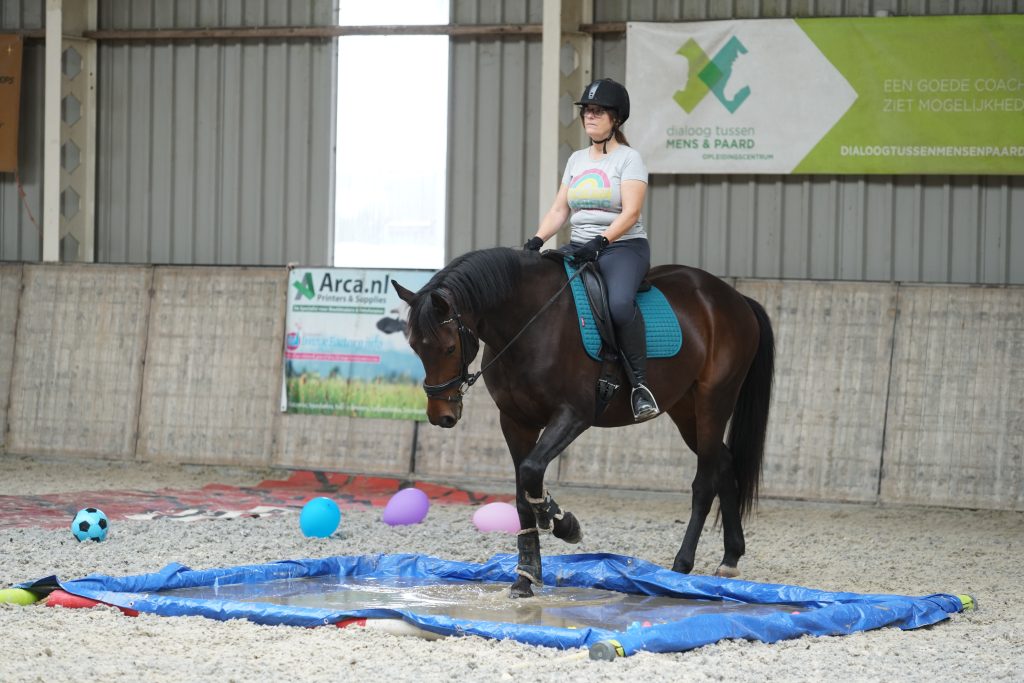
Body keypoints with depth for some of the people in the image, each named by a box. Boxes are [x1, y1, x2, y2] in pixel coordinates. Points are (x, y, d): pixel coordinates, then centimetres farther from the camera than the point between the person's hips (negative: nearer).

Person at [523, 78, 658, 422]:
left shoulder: (629, 159, -3)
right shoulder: (577, 160, 17)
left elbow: (631, 213, -14)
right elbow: (559, 209, 15)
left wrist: (601, 241, -27)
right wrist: (537, 240, -2)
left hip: (623, 248, -7)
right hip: (580, 248, 7)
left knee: (620, 304, -36)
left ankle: (640, 384, -27)